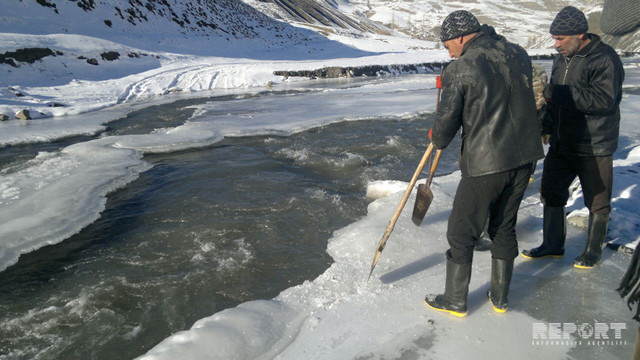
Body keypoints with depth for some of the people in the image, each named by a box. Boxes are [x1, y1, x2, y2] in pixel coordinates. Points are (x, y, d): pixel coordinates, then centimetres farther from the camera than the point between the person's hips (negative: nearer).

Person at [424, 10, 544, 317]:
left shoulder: (459, 70, -13)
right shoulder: (518, 55, 6)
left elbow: (446, 124, -12)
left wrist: (437, 139, 12)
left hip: (485, 163, -6)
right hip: (525, 156, 7)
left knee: (462, 232, 10)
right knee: (505, 227, 20)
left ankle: (456, 301, 24)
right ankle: (500, 298, 32)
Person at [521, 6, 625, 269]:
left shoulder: (605, 59, -17)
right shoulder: (562, 59, 8)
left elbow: (604, 101, -28)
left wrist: (558, 93, -30)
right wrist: (547, 128, 10)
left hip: (594, 148, -7)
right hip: (561, 144, 8)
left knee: (597, 203, 8)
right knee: (551, 193, 15)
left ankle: (593, 251, 27)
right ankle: (552, 245, 30)